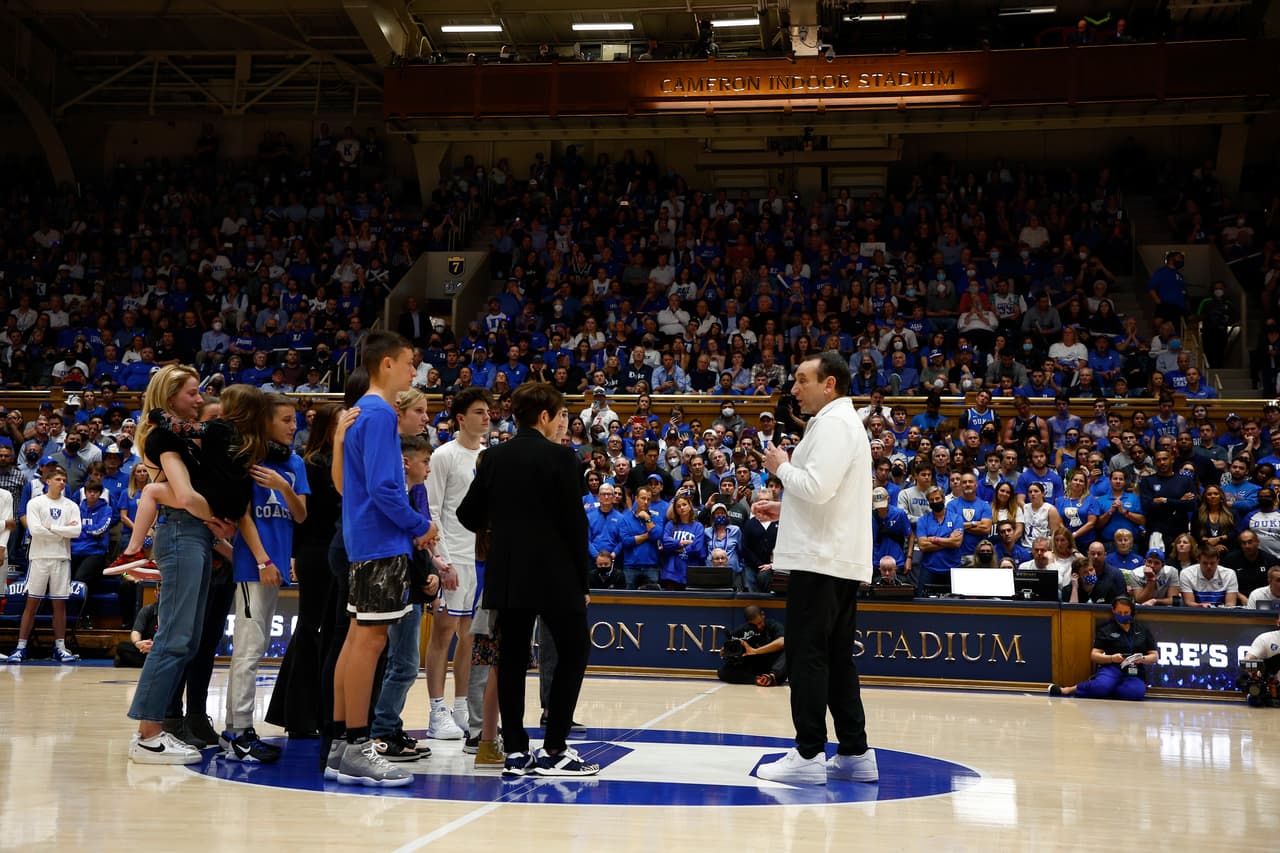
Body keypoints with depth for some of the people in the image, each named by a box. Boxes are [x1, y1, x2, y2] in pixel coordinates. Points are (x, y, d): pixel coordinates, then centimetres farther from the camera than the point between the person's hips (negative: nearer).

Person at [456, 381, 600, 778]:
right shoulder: (560, 458, -10)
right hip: (555, 575, -5)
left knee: (511, 658, 9)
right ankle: (553, 751, 2)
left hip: (507, 576, 5)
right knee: (574, 651, 6)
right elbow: (574, 523, -10)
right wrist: (583, 581, -2)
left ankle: (515, 751, 8)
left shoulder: (493, 458, 5)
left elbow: (468, 515, 8)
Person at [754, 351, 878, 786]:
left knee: (806, 656, -7)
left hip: (820, 560, -10)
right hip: (840, 560, 10)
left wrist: (782, 467, -6)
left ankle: (809, 754, -6)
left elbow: (817, 487, -23)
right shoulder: (842, 422, 22)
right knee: (835, 659, 12)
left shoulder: (834, 424, -12)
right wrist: (786, 509, 21)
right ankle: (855, 753, 14)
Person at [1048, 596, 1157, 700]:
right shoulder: (1106, 629, 11)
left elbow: (1154, 656, 13)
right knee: (1101, 686, -39)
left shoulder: (1143, 629, 16)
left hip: (1135, 674, 2)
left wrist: (1143, 659, -10)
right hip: (1112, 668, -2)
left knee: (1136, 691, -37)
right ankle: (1068, 689, -16)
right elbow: (1094, 655, 5)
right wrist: (1111, 658, -14)